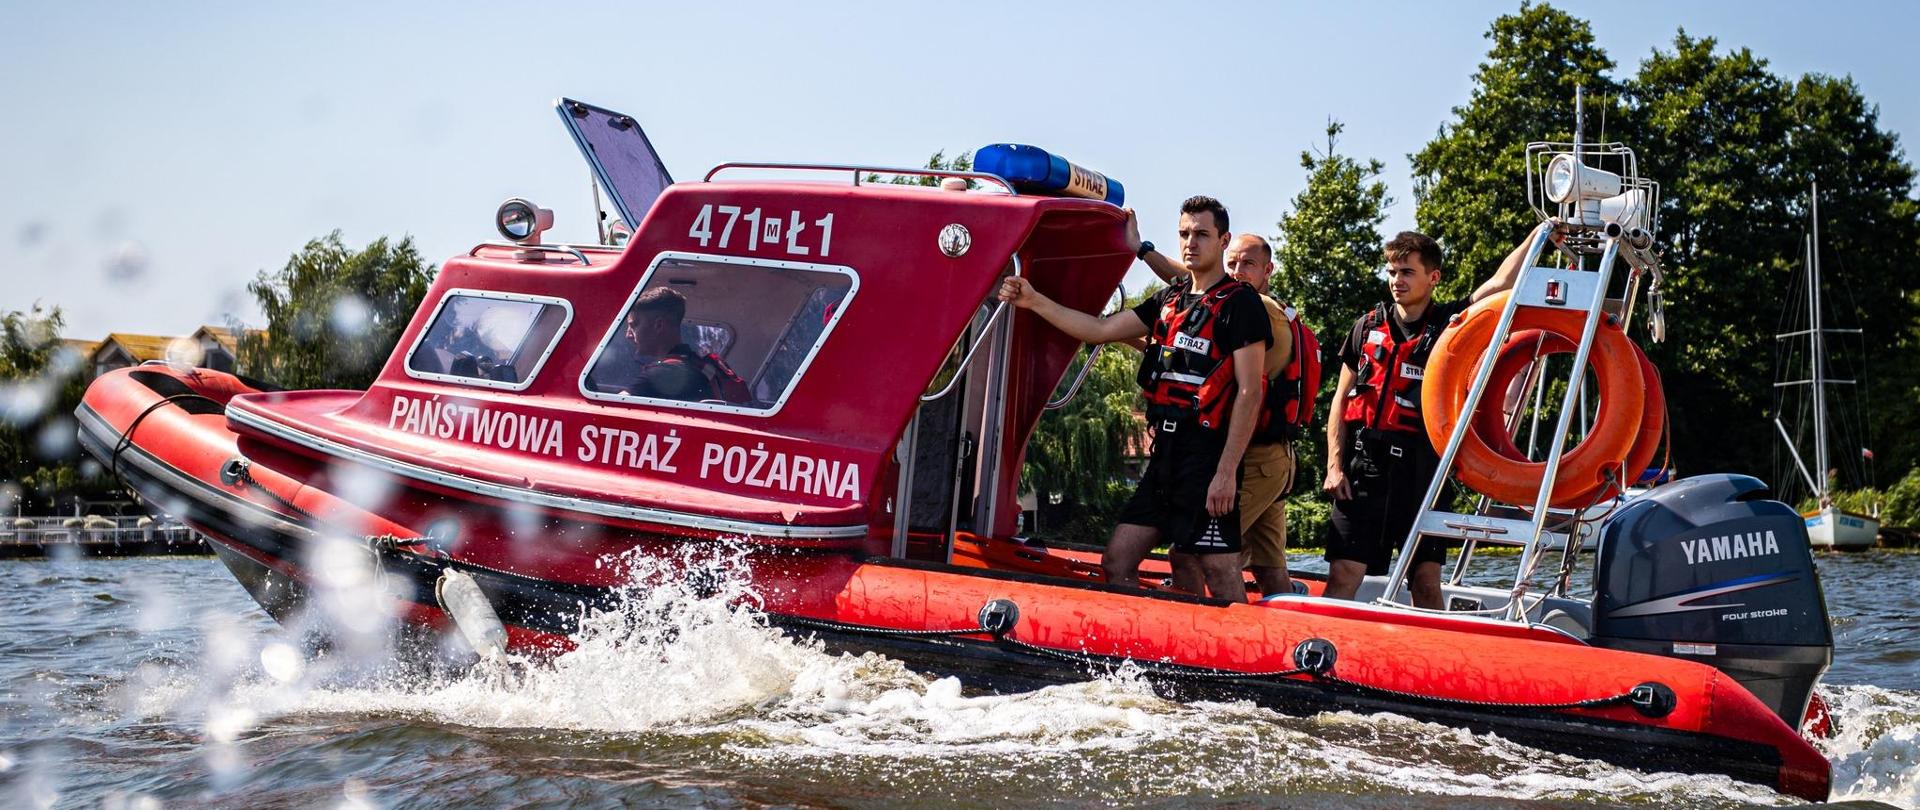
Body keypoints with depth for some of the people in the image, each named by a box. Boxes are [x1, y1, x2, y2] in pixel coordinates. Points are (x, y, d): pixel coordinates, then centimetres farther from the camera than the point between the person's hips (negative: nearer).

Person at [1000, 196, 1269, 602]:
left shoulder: (1240, 304, -5)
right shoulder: (1169, 301, 19)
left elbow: (1250, 392, -11)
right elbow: (1099, 330, 18)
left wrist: (1227, 471, -17)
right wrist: (1033, 301, 8)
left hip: (1209, 458, -8)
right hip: (1166, 455, 8)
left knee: (1220, 577, -9)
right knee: (1118, 561, 6)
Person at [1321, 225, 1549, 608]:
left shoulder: (1449, 322, 5)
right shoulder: (1368, 326, 10)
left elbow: (1501, 283, -6)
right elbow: (1342, 398, 11)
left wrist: (1539, 234, -11)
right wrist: (1334, 466, 3)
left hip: (1422, 470, -1)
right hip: (1364, 465, 1)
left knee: (1427, 582, 1)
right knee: (1343, 575, -4)